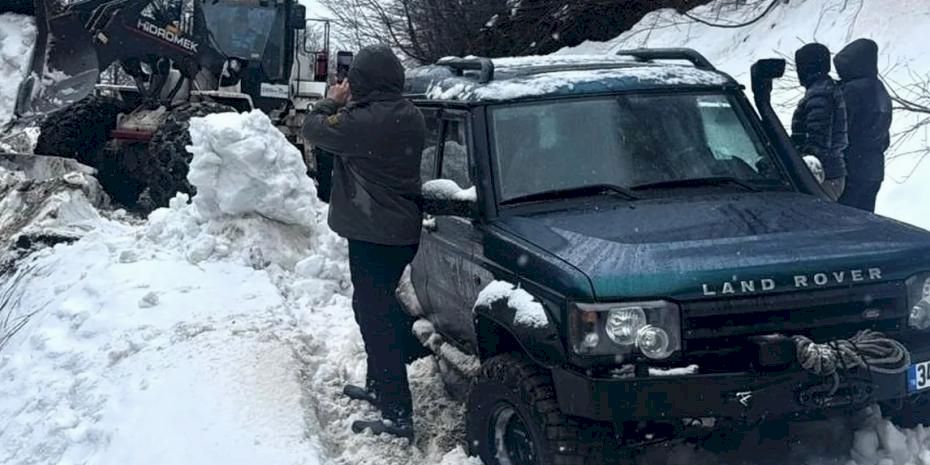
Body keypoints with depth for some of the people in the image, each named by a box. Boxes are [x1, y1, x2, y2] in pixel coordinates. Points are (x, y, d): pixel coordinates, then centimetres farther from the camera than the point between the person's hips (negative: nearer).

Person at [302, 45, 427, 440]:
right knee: (379, 308, 23)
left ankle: (397, 414, -5)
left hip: (373, 234, -9)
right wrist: (347, 106, 12)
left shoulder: (365, 120, -23)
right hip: (402, 230, 9)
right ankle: (380, 385, 37)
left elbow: (314, 130, -8)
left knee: (377, 316, -6)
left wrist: (334, 102, 9)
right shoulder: (407, 116, 5)